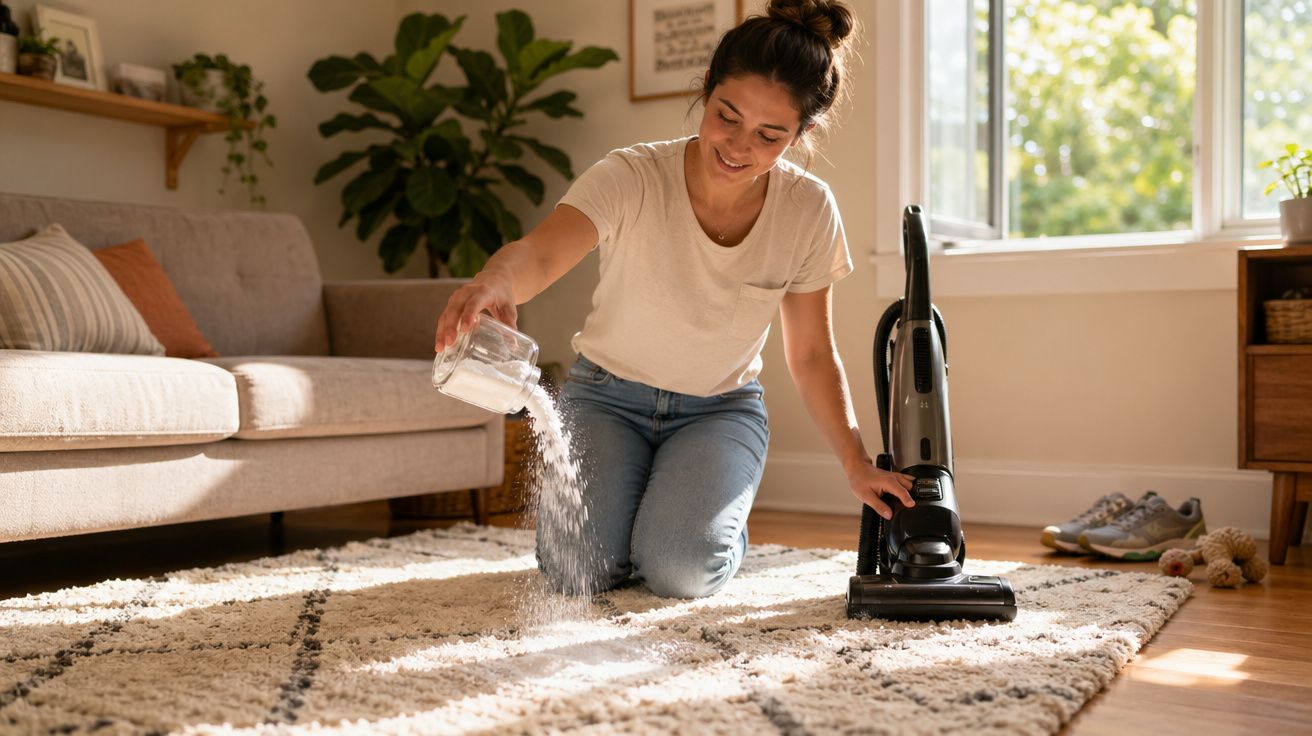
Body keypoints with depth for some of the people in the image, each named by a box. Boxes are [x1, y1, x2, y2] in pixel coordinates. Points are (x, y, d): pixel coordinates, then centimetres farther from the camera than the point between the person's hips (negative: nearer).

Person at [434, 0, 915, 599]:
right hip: (607, 397, 0)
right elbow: (537, 254, -41)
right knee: (579, 569, -21)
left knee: (680, 569, -25)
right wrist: (494, 282, -65)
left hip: (721, 409, 1)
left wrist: (857, 465, -13)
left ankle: (727, 528, 12)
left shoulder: (808, 211, -14)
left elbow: (812, 356, -4)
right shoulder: (632, 178, -24)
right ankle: (621, 512, 15)